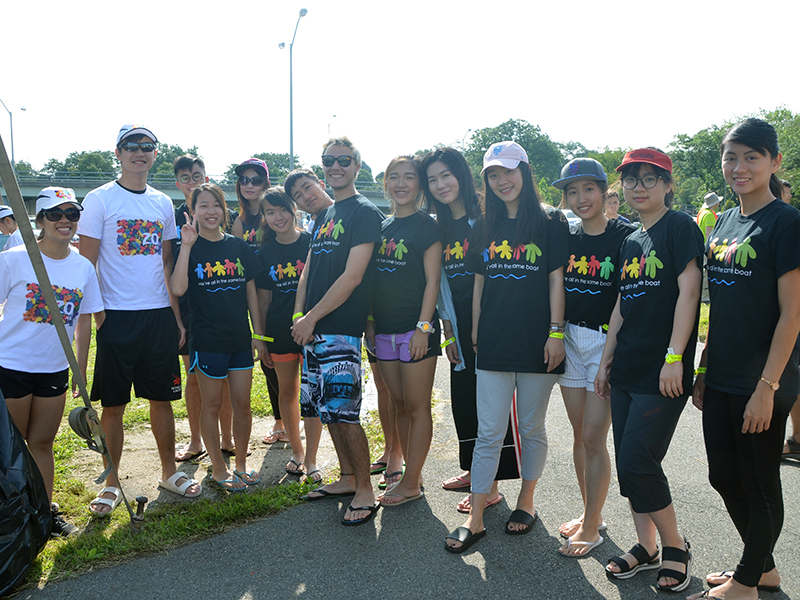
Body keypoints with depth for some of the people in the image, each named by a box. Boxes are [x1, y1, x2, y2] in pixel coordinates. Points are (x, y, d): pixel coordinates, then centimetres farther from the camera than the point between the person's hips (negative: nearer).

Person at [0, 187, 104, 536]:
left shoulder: (84, 268, 1)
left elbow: (85, 321, 7)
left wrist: (80, 370, 8)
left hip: (55, 369, 3)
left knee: (42, 443, 13)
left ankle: (44, 512, 26)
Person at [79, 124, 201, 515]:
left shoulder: (163, 203, 12)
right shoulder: (99, 200, -2)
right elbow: (86, 263, -5)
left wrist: (177, 316, 11)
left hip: (159, 315, 4)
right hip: (116, 317, -4)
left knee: (162, 399, 12)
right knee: (113, 405, 4)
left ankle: (169, 472, 27)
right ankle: (112, 484, 19)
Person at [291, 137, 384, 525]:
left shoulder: (365, 213, -6)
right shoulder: (323, 215, 18)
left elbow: (353, 276, -14)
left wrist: (312, 317, -13)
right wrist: (298, 315, 5)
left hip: (341, 328, -8)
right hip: (313, 328, 8)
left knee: (344, 412, -8)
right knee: (327, 410, 12)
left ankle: (365, 491, 5)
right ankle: (347, 477, 26)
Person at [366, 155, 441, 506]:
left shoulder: (426, 226, -5)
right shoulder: (381, 227, 13)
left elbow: (432, 281, -10)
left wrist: (423, 327, -15)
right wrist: (370, 320, 10)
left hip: (416, 329, -6)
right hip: (385, 329, 7)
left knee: (417, 408, 1)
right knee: (400, 405, 12)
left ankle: (411, 484, 10)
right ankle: (413, 475, 24)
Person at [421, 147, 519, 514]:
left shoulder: (485, 218, -9)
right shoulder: (440, 227, 12)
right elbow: (442, 280, 14)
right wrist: (448, 328, 9)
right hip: (459, 324, 7)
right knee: (463, 398, 14)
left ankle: (491, 485, 9)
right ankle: (472, 470, 31)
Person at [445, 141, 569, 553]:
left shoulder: (550, 222, 0)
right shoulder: (487, 228, 11)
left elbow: (557, 280, -3)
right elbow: (480, 283, 12)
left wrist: (556, 332, -9)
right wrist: (474, 334, 10)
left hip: (536, 344, -2)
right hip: (494, 342, 3)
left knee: (531, 429, 11)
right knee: (489, 433, 3)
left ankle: (526, 501, 30)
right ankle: (475, 519, 10)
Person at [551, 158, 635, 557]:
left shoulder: (625, 237, -8)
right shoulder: (566, 239, 8)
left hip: (607, 343, -5)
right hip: (570, 340, 5)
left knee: (593, 438, -3)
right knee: (579, 435, 12)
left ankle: (591, 528, 12)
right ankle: (590, 513, 29)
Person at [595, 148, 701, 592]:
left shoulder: (679, 227, -5)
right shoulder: (630, 242, 16)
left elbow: (688, 292, -14)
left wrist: (674, 357, -19)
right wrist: (606, 360, 15)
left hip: (663, 372, -7)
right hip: (627, 370, 7)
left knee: (638, 463, -8)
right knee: (627, 464, 9)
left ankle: (675, 546, 14)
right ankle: (646, 547, 24)